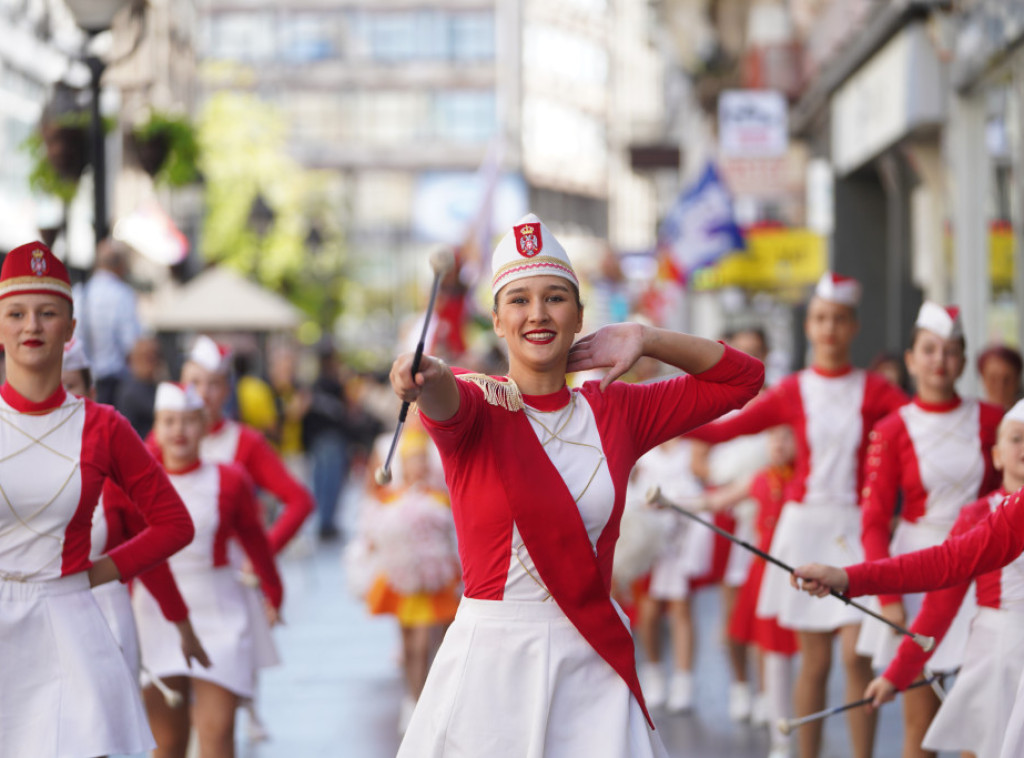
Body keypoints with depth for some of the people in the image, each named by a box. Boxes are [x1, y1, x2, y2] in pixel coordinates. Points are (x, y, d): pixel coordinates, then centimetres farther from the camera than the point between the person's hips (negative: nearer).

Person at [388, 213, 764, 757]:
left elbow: (742, 378, 17)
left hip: (593, 664, 3)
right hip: (492, 660, -3)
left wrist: (645, 340, 5)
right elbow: (447, 405, -26)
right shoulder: (475, 407, -1)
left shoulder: (616, 411, 10)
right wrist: (427, 377, -50)